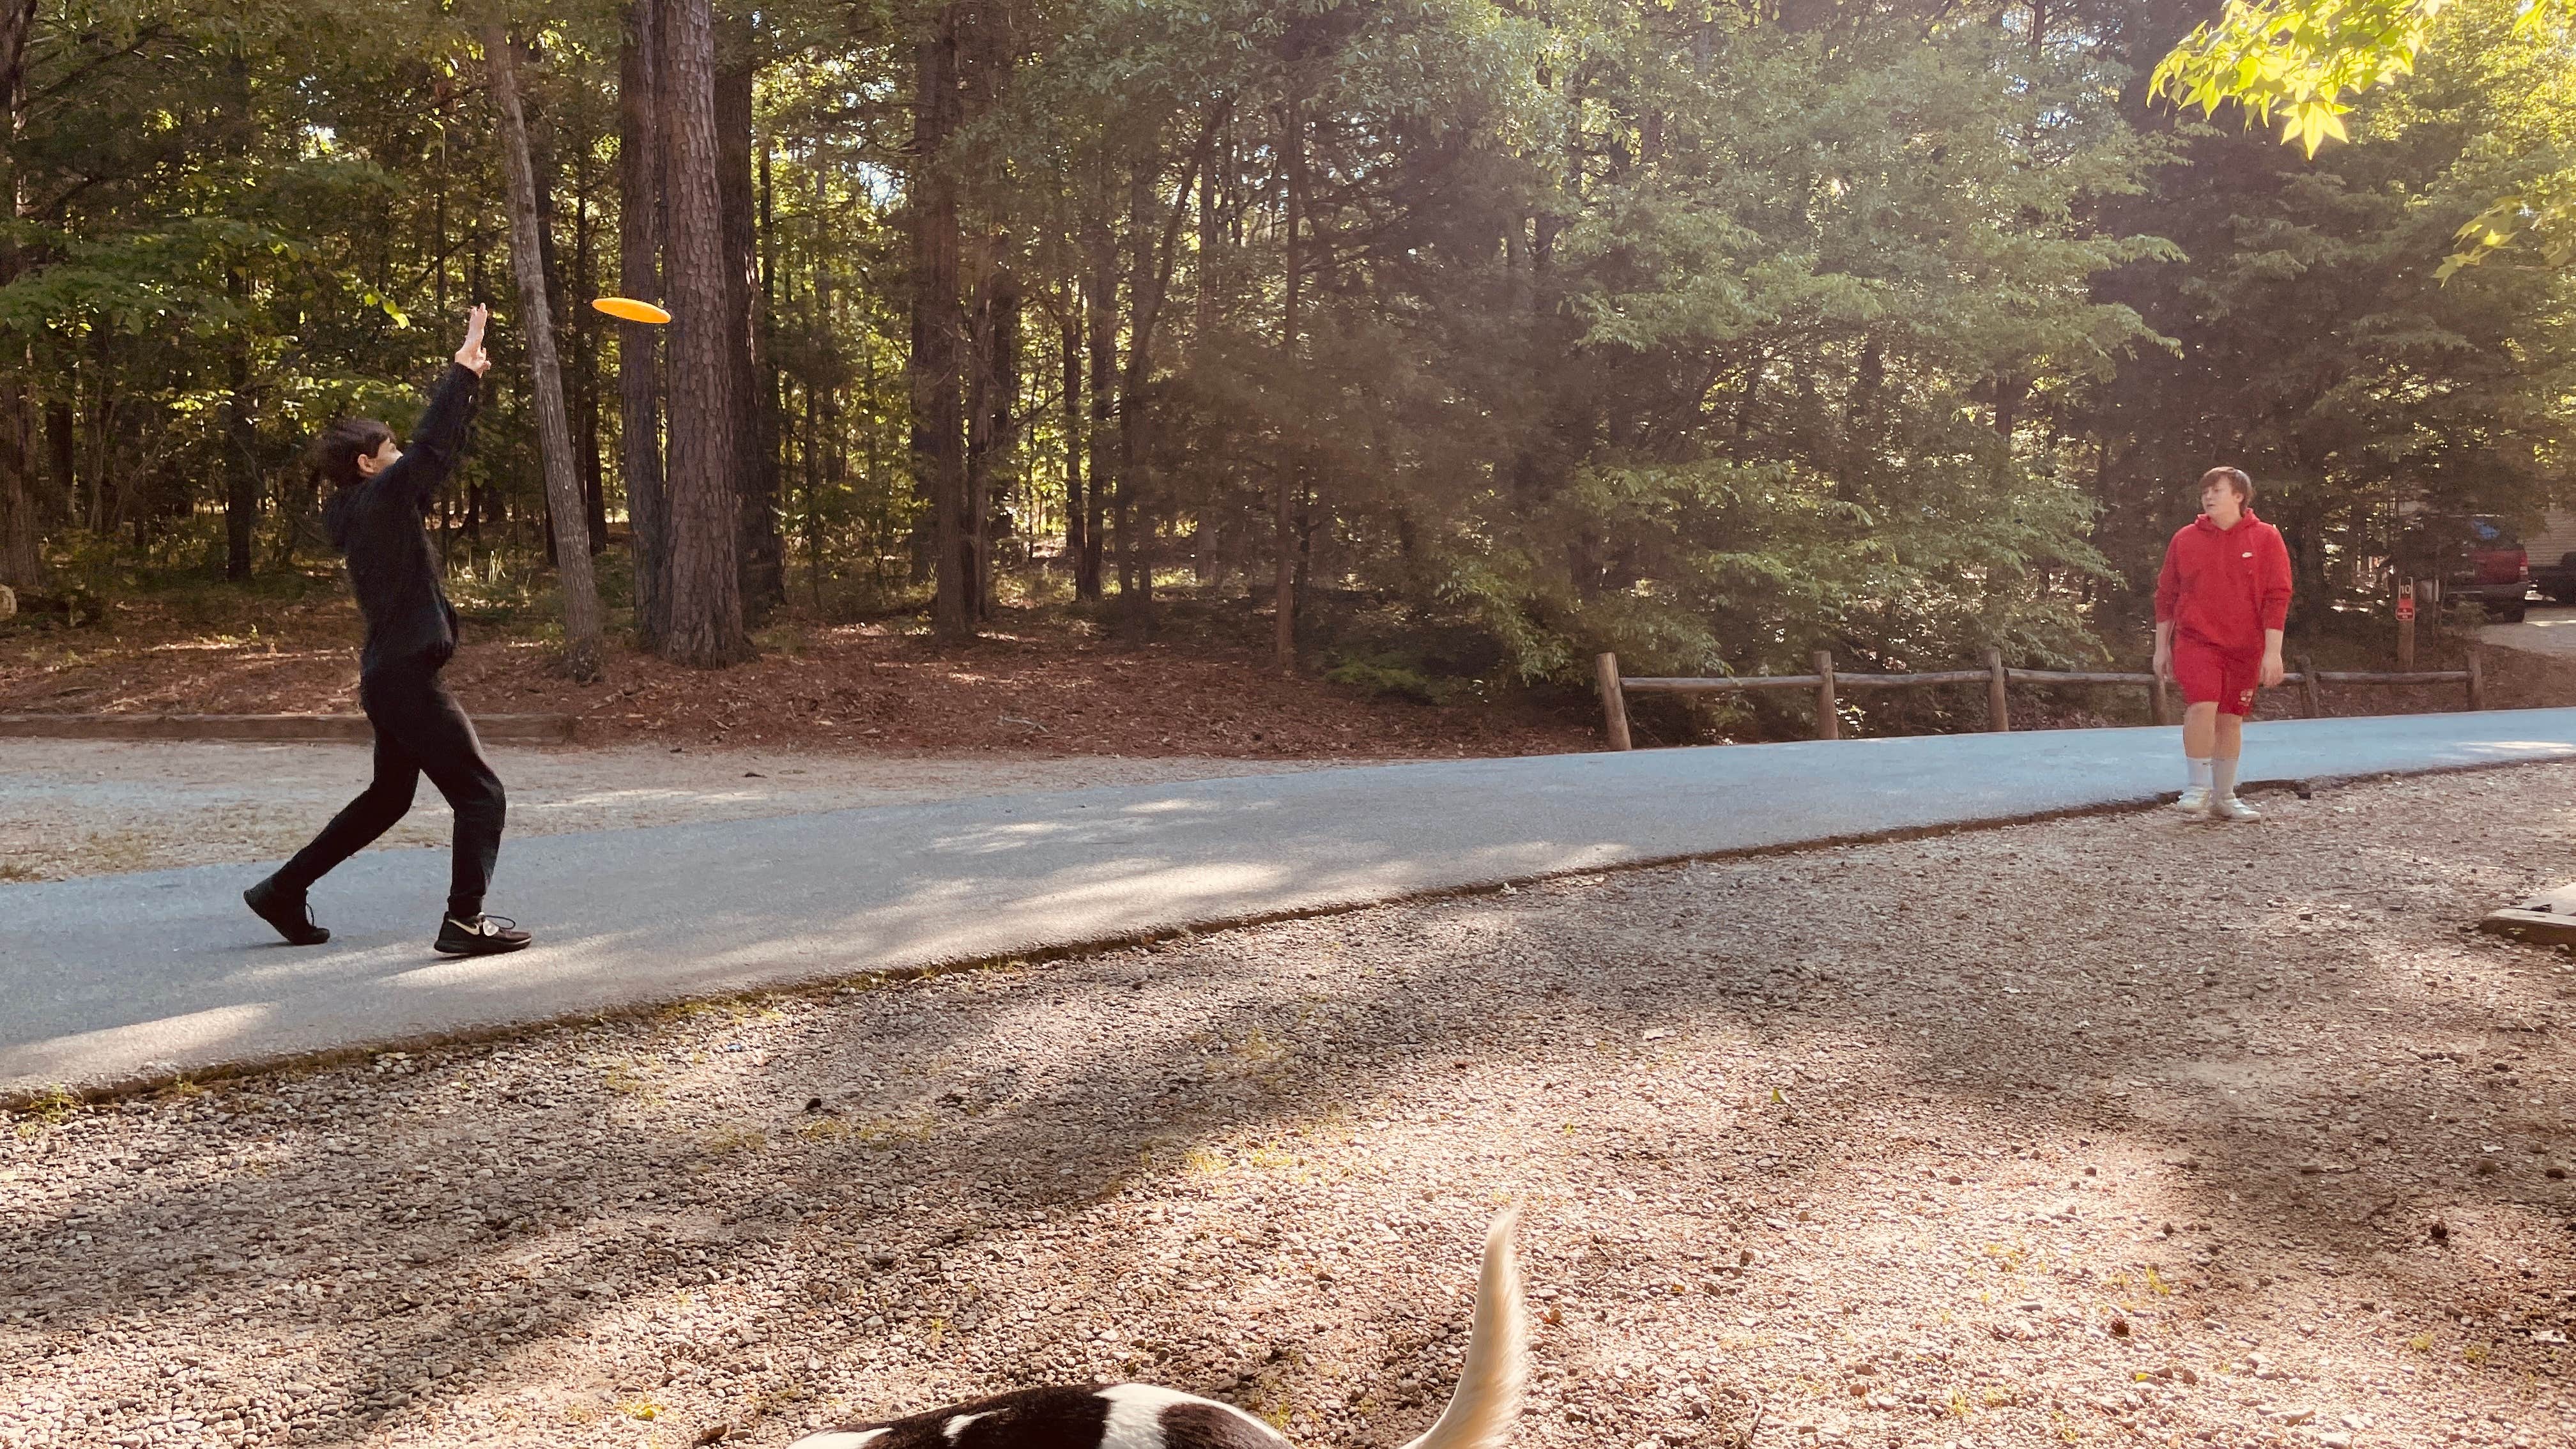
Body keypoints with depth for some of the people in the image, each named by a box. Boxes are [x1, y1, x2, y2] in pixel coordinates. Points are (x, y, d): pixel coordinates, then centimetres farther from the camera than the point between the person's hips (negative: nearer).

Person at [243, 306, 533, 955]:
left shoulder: (357, 511, 13)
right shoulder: (380, 497, -12)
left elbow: (434, 451, 20)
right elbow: (433, 443, -17)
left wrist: (465, 381, 20)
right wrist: (463, 371, -9)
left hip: (391, 676, 10)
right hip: (407, 677, -10)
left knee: (387, 798, 23)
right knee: (480, 792, -5)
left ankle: (284, 890, 29)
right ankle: (465, 921, -7)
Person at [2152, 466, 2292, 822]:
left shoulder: (2265, 539, 0)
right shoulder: (2185, 539, 4)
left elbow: (2277, 597, -2)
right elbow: (2166, 595, 10)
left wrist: (2272, 652, -8)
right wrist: (2161, 647, 9)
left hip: (2245, 647, 1)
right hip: (2195, 641, 0)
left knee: (2230, 720, 9)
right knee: (2202, 706, -20)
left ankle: (2224, 798, 22)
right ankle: (2199, 789, -8)